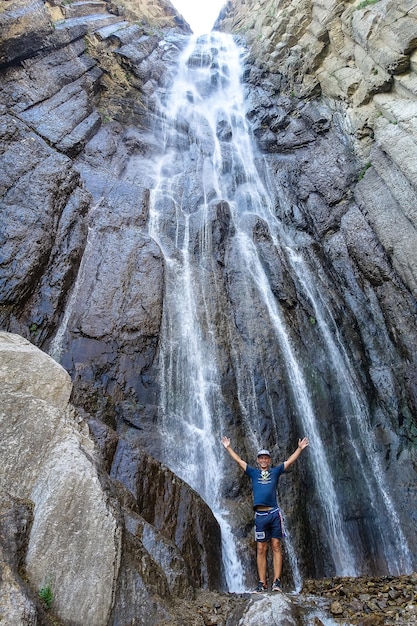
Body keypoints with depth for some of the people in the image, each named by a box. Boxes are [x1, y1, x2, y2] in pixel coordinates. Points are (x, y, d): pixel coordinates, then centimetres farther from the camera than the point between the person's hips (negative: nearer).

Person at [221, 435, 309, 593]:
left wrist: (300, 448, 4)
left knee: (276, 546, 0)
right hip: (260, 515, 1)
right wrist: (228, 447, 12)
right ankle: (262, 583, 9)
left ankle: (277, 581, 4)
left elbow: (290, 461, 10)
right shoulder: (253, 472, 13)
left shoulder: (275, 471, 12)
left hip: (274, 513, -1)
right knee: (261, 549, 4)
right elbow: (238, 460, 13)